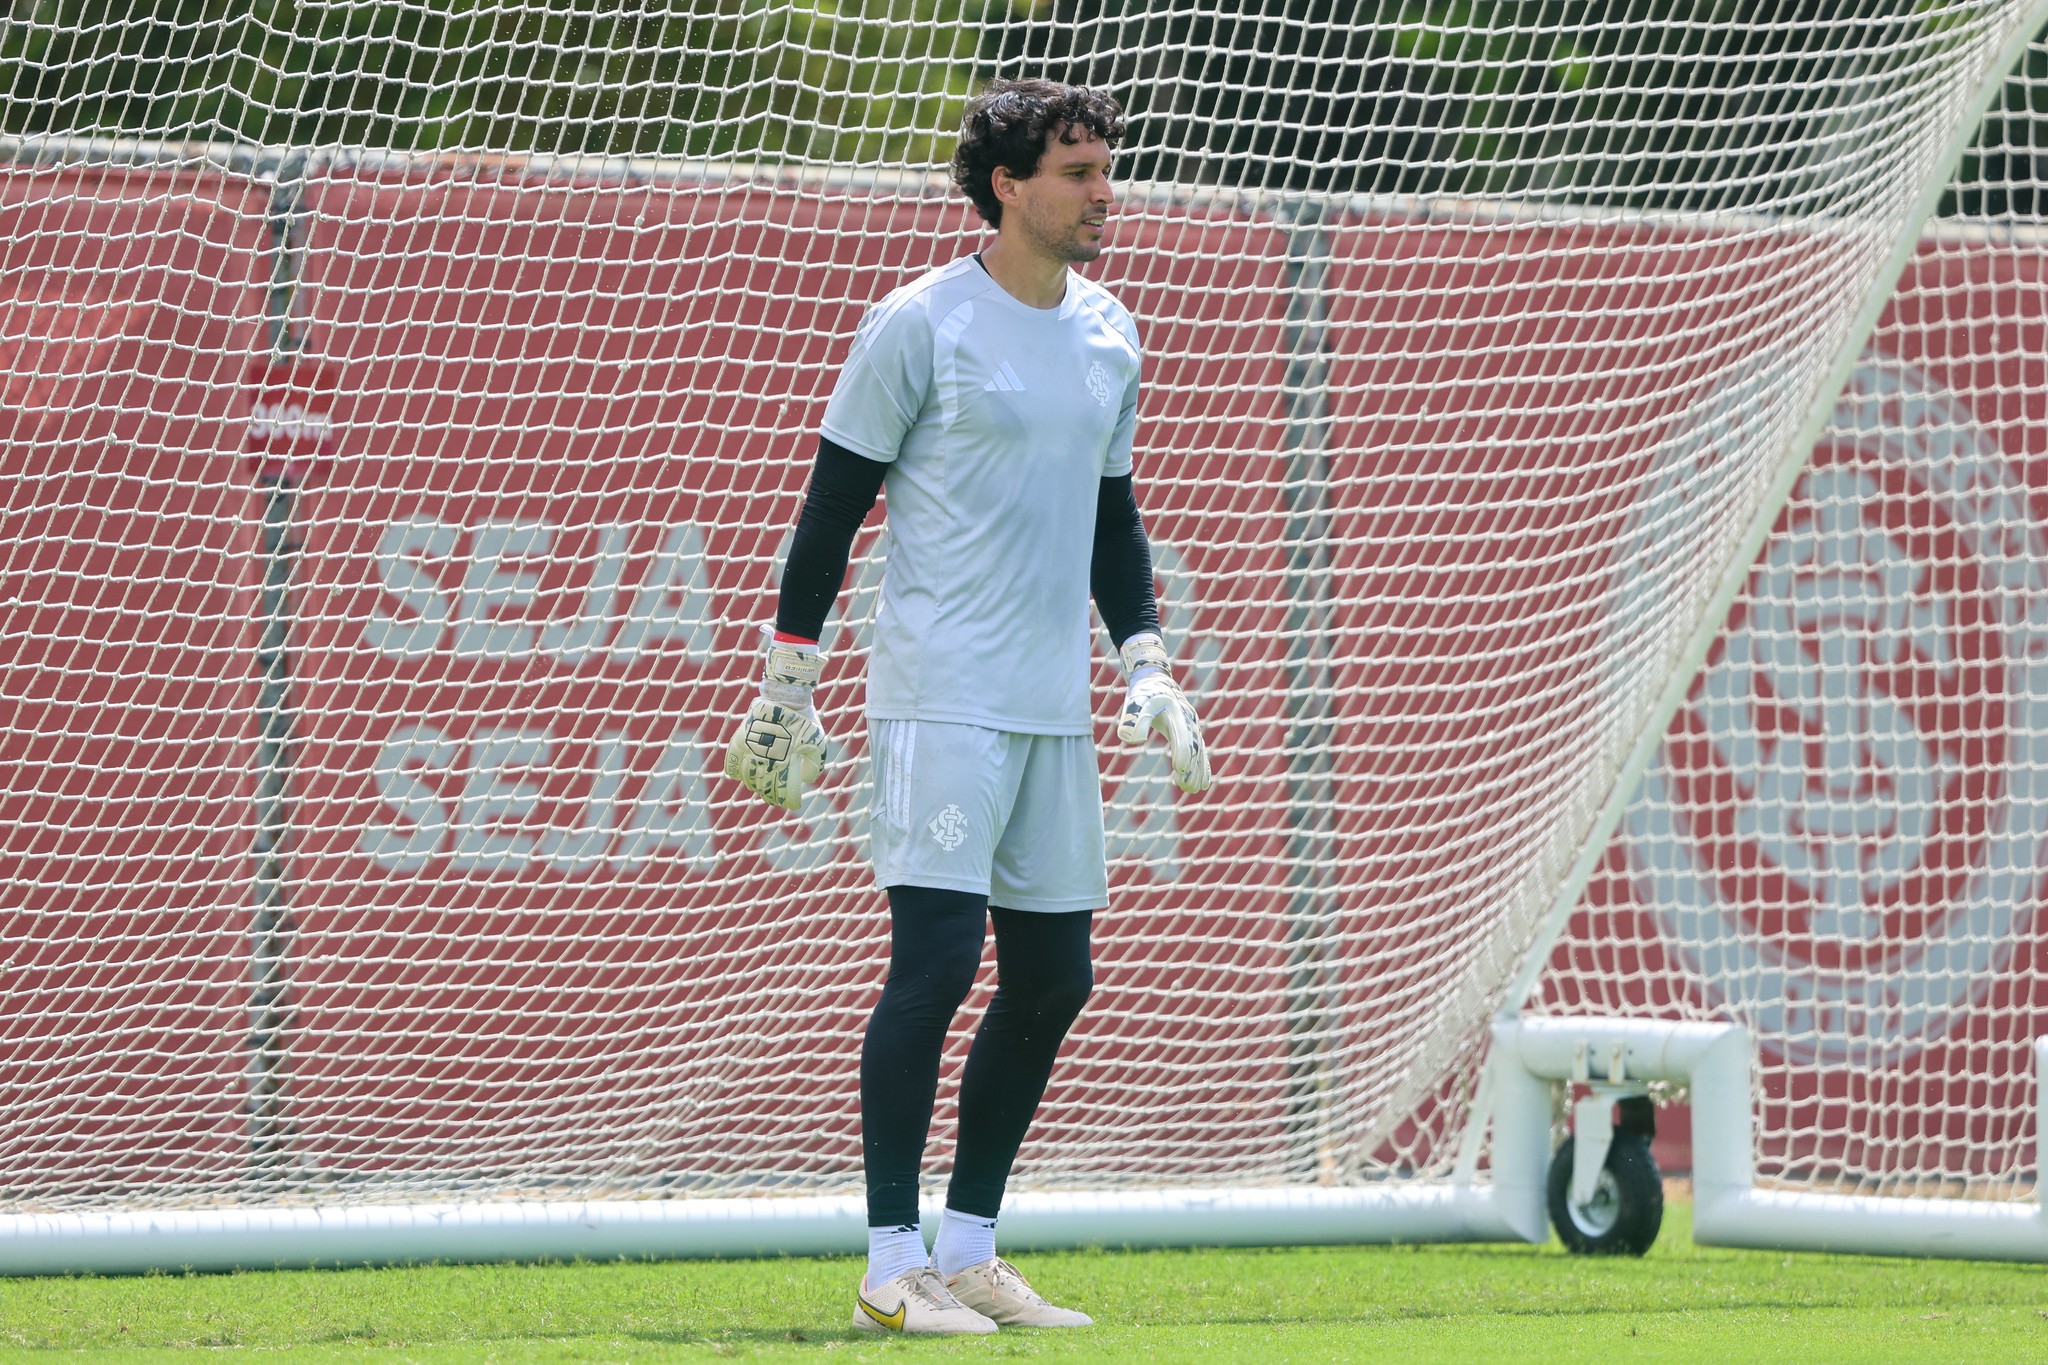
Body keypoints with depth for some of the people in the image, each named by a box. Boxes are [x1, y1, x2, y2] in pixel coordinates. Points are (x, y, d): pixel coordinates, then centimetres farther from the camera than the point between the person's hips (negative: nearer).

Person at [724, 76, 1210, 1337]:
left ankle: (970, 1250, 17)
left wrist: (1150, 666, 13)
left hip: (1057, 710, 7)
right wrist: (787, 684, -4)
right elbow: (833, 506, -3)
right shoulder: (921, 325, -7)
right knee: (937, 961, -12)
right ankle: (892, 1265, -7)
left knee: (1053, 979, 7)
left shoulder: (1110, 336, 13)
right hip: (940, 697, -7)